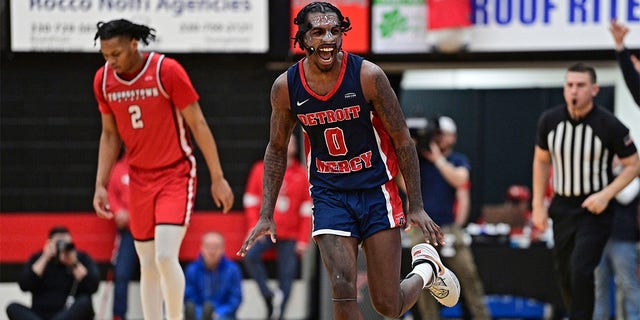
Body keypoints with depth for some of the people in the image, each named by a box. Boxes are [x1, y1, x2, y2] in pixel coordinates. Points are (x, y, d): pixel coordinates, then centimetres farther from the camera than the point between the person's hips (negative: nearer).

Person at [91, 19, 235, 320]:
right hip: (140, 179, 5)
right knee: (147, 265, 5)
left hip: (176, 174, -5)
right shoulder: (103, 80, -2)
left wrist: (218, 178, -10)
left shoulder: (167, 70, -17)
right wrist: (100, 185, 4)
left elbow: (198, 124, -10)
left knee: (165, 256, -19)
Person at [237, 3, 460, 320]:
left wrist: (416, 207, -7)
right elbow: (277, 150, 9)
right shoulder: (285, 86, -7)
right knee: (343, 293, -15)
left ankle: (427, 267, 34)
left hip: (375, 190, -2)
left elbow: (403, 141, -6)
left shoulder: (368, 76, -15)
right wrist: (266, 215, 6)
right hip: (329, 195, 2)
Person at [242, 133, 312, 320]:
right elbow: (251, 201, 8)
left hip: (290, 236, 0)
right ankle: (269, 296, -14)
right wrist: (255, 227, -5)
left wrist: (303, 240, -1)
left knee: (287, 277, -4)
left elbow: (307, 210, 5)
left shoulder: (302, 175, 4)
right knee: (250, 256, -26)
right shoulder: (260, 170, 6)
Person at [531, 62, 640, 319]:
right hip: (562, 207, 5)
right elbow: (541, 161, 11)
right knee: (565, 276, 10)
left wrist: (605, 195, -18)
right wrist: (538, 205, 8)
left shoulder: (610, 126, -16)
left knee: (581, 270, -20)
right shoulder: (549, 120, -4)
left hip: (594, 209, -4)